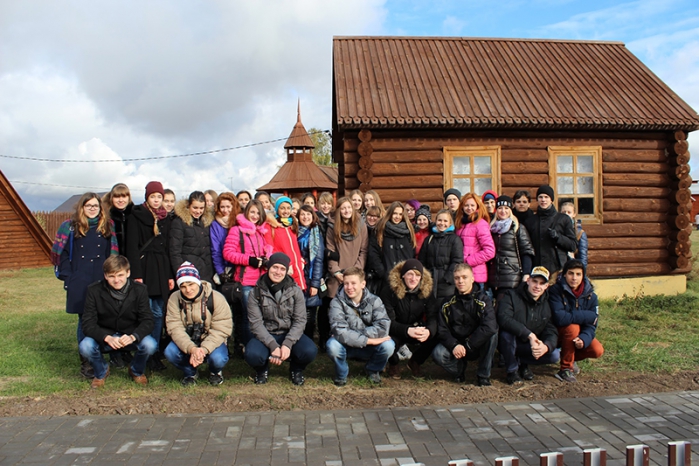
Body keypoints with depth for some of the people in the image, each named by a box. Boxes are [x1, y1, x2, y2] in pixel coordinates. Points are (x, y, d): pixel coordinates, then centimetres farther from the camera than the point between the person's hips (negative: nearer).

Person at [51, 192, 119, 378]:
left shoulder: (108, 226, 9)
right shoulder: (70, 227, 4)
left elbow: (113, 252, 8)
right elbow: (63, 253, 3)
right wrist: (67, 277, -5)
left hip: (103, 281, 1)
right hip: (80, 283, -1)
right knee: (85, 321, 1)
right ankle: (86, 362, 8)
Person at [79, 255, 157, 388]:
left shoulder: (139, 290, -11)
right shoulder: (94, 290, -12)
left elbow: (147, 321, -13)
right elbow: (88, 323, -14)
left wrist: (132, 337, -33)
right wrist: (107, 338, -33)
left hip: (131, 336, 0)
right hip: (104, 338, 0)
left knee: (150, 345, -29)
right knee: (85, 347, -29)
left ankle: (137, 371, 8)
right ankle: (101, 372, 7)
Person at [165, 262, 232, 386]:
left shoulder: (216, 298, -16)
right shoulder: (174, 299, -9)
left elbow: (221, 329, -18)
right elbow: (175, 328, -17)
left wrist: (204, 349, -33)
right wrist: (191, 349, -34)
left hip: (211, 343, -2)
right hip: (187, 342, 2)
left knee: (218, 358, -33)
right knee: (170, 352, -27)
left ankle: (215, 372, 8)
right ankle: (190, 372, 7)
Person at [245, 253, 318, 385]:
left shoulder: (295, 291, -3)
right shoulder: (256, 293, -5)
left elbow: (300, 320, -8)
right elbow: (256, 323, -11)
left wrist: (287, 343, -24)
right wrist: (273, 345, -23)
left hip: (290, 334, 1)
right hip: (266, 336, 0)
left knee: (310, 351, -28)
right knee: (252, 355, -32)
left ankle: (296, 369, 9)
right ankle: (262, 370, 7)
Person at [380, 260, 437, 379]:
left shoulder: (426, 291, -8)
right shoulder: (389, 291, -18)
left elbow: (433, 317, -15)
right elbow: (388, 321, -23)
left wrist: (429, 331, -40)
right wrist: (408, 331, -41)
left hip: (417, 329, 3)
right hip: (396, 332, -3)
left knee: (435, 336, -26)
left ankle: (415, 362, 6)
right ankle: (394, 364, 4)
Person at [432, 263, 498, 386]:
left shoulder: (482, 300, -9)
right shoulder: (448, 304, -1)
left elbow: (490, 327, -24)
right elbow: (442, 330, -4)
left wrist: (467, 346, -24)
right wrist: (454, 346, -24)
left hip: (478, 347, -1)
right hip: (455, 347, 1)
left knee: (492, 333, -30)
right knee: (438, 354, -28)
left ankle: (483, 376, -15)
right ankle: (459, 369, 6)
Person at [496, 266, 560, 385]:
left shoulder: (547, 305, -1)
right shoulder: (511, 295, -15)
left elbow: (551, 331, -8)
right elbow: (503, 319, -32)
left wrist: (546, 346, -31)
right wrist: (529, 334, -38)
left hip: (530, 346, 4)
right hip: (509, 344, -4)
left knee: (555, 355, -19)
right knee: (507, 332, -36)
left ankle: (521, 362, 8)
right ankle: (512, 370, -12)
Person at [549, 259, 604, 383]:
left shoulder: (590, 295, -8)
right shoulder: (556, 290, -22)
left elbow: (592, 325, -13)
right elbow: (559, 318, -33)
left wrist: (583, 339, -34)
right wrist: (587, 316, -26)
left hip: (579, 335, 4)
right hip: (558, 333, -4)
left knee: (597, 351, -18)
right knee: (573, 327, -34)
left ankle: (571, 357, 15)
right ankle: (565, 368, -15)